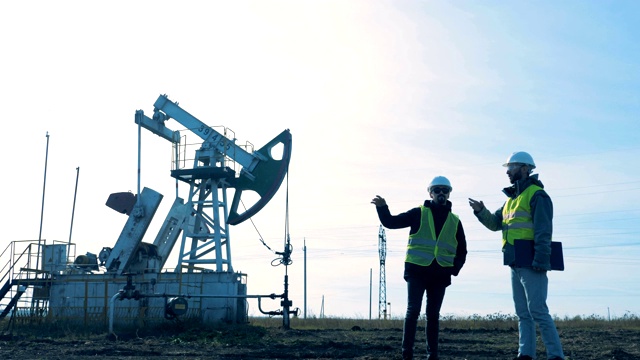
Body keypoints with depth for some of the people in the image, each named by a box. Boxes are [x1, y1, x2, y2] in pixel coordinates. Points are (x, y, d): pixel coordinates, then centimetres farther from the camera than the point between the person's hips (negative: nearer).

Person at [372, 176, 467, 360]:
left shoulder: (454, 221, 11)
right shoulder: (418, 213, 2)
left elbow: (461, 250, 20)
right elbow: (391, 222, -1)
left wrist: (455, 268, 5)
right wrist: (382, 207, -18)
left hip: (440, 274, 3)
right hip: (417, 270, -3)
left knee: (433, 315, 7)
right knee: (413, 311, -8)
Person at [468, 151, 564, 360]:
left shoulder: (536, 195, -7)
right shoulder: (512, 198, 20)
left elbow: (543, 231, -15)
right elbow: (495, 223, 21)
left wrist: (540, 261, -22)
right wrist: (480, 211, 1)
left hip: (531, 264, -9)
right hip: (516, 264, 9)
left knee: (537, 311, -11)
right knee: (523, 313, 9)